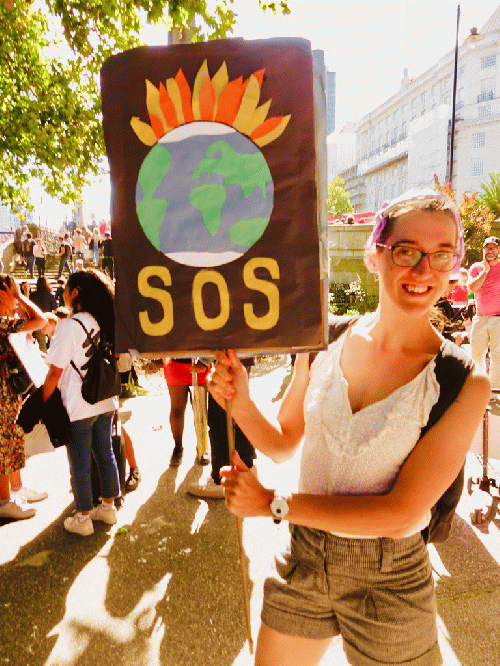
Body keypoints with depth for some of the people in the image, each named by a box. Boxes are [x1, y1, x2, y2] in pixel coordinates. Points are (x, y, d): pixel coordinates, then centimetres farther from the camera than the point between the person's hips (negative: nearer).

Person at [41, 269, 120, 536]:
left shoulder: (69, 326, -17)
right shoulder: (102, 323, 3)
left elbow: (55, 372, -16)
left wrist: (42, 403, -5)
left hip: (78, 408, -6)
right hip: (105, 403, 6)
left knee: (79, 463, 7)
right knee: (105, 454, 17)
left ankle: (82, 519, 21)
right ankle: (108, 507, 31)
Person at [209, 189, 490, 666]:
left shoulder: (463, 382, -17)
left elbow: (402, 513, -19)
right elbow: (283, 443, 1)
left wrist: (274, 502, -19)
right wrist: (240, 402, -18)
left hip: (388, 584, -2)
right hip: (304, 559, 3)